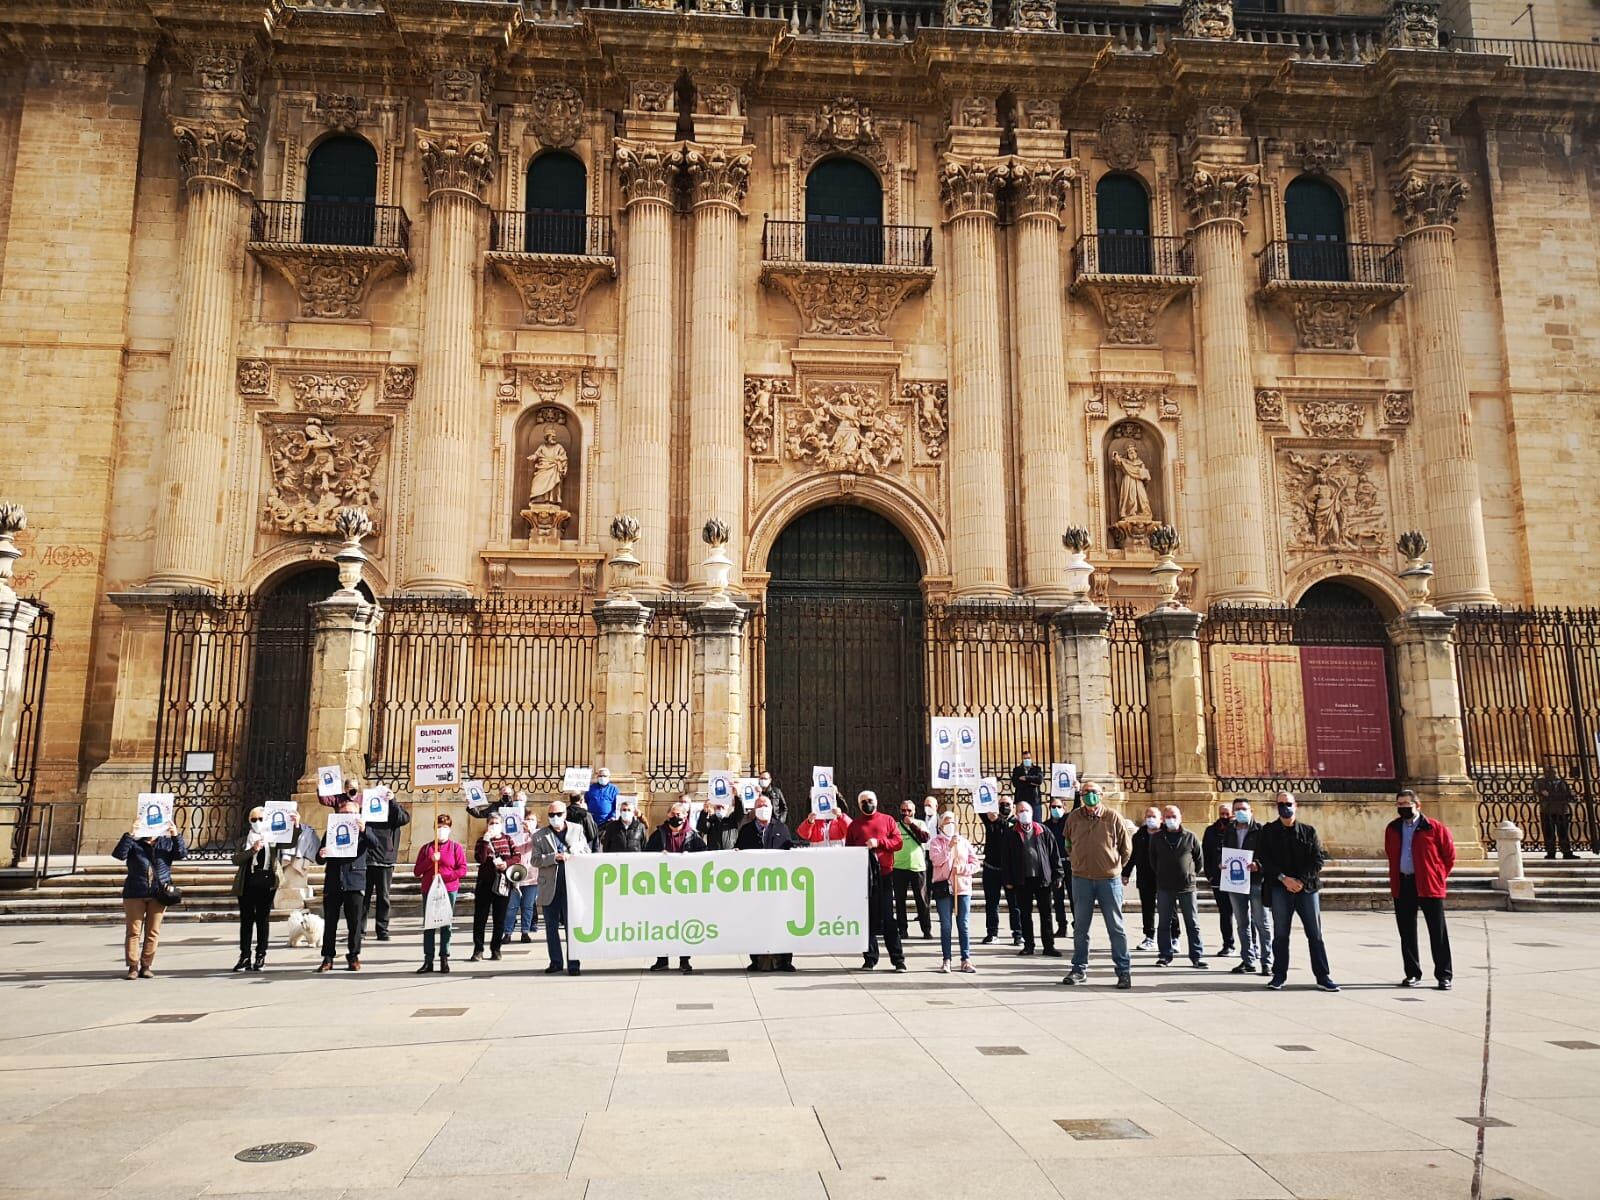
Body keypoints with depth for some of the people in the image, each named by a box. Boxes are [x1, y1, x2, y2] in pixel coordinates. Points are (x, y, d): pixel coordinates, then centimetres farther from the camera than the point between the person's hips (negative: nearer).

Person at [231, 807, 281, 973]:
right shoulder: (246, 839, 12)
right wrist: (252, 850, -14)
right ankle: (245, 957, 4)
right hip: (247, 883, 1)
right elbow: (236, 859, 0)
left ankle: (261, 956, 8)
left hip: (266, 883, -1)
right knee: (246, 920, 1)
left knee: (263, 920, 3)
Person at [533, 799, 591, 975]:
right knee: (551, 926, 8)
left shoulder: (577, 830, 8)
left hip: (572, 884, -1)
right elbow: (535, 860, -2)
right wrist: (554, 857, -16)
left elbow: (587, 853, 9)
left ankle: (573, 963, 4)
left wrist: (572, 856, -10)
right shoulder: (539, 835, 6)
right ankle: (555, 962, 18)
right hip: (550, 887, 1)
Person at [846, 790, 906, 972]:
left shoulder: (887, 820, 11)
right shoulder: (854, 825, 15)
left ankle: (898, 959, 0)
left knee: (888, 917, -3)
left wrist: (879, 842, -10)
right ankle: (870, 958, 9)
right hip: (863, 874, 2)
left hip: (884, 873, -2)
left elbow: (898, 842, 3)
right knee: (868, 916, 2)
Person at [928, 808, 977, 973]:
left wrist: (961, 869, -9)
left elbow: (975, 864, 8)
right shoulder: (935, 841, 5)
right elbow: (936, 860, -12)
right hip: (943, 887, -2)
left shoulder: (964, 842, 13)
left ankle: (966, 960, 5)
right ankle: (946, 960, 6)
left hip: (963, 887, 2)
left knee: (963, 925, 2)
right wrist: (950, 846, -17)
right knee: (945, 925, 1)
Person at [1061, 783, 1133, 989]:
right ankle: (1079, 969, 20)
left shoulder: (1113, 818, -4)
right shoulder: (1073, 817, 2)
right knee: (1080, 927, 10)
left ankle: (1124, 971, 9)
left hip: (1109, 879, -2)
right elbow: (1069, 845, 18)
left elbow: (1126, 848, 7)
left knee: (1116, 927, 2)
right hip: (1081, 879, 2)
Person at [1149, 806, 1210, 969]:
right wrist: (1162, 875, 11)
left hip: (1187, 886, -1)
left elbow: (1200, 860, 9)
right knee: (1164, 923, 4)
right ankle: (1165, 955, 11)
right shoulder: (1156, 838, 5)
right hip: (1164, 888, 1)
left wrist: (1192, 874, 6)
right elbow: (1153, 861, 14)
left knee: (1193, 923, 3)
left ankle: (1197, 955, 9)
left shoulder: (1190, 837, 2)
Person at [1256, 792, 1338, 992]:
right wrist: (1283, 878, -13)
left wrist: (1302, 881, -10)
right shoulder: (1268, 832, 6)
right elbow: (1263, 859, -1)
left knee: (1315, 934, 2)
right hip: (1279, 888, -1)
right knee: (1280, 934, 3)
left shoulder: (1309, 831, 8)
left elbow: (1318, 859, 2)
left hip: (1307, 887, 1)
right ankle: (1279, 975, 10)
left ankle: (1323, 976, 8)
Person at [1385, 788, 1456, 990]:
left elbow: (1450, 856, 1)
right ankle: (1412, 973, 18)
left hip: (1428, 886, -5)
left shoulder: (1435, 828, -6)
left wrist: (1438, 877, 3)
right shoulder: (1392, 829, 9)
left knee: (1438, 932, 0)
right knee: (1406, 932, 9)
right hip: (1402, 885, 5)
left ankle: (1444, 975, 7)